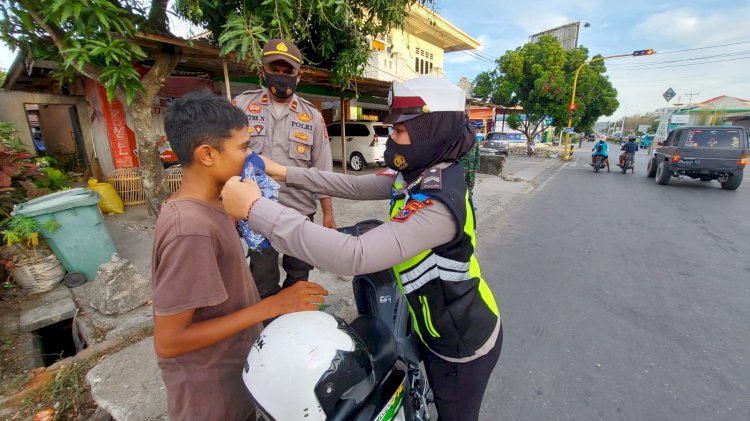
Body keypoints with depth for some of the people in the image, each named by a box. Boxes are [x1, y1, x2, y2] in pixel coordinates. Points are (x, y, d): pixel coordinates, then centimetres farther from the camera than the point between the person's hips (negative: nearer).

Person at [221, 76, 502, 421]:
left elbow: (353, 256, -45)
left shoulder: (438, 203, -37)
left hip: (463, 345, -7)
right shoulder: (421, 173, -7)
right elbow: (356, 186, -2)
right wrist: (287, 173, -5)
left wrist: (257, 208, -40)